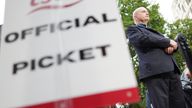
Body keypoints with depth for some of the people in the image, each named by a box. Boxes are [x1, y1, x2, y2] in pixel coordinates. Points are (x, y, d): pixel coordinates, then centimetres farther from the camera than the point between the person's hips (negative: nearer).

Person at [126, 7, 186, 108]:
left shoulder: (154, 31, 36)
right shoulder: (132, 29, 14)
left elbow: (173, 43, 28)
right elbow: (142, 39, -8)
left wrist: (171, 46, 1)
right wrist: (168, 42, 0)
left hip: (172, 70, 7)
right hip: (154, 70, -6)